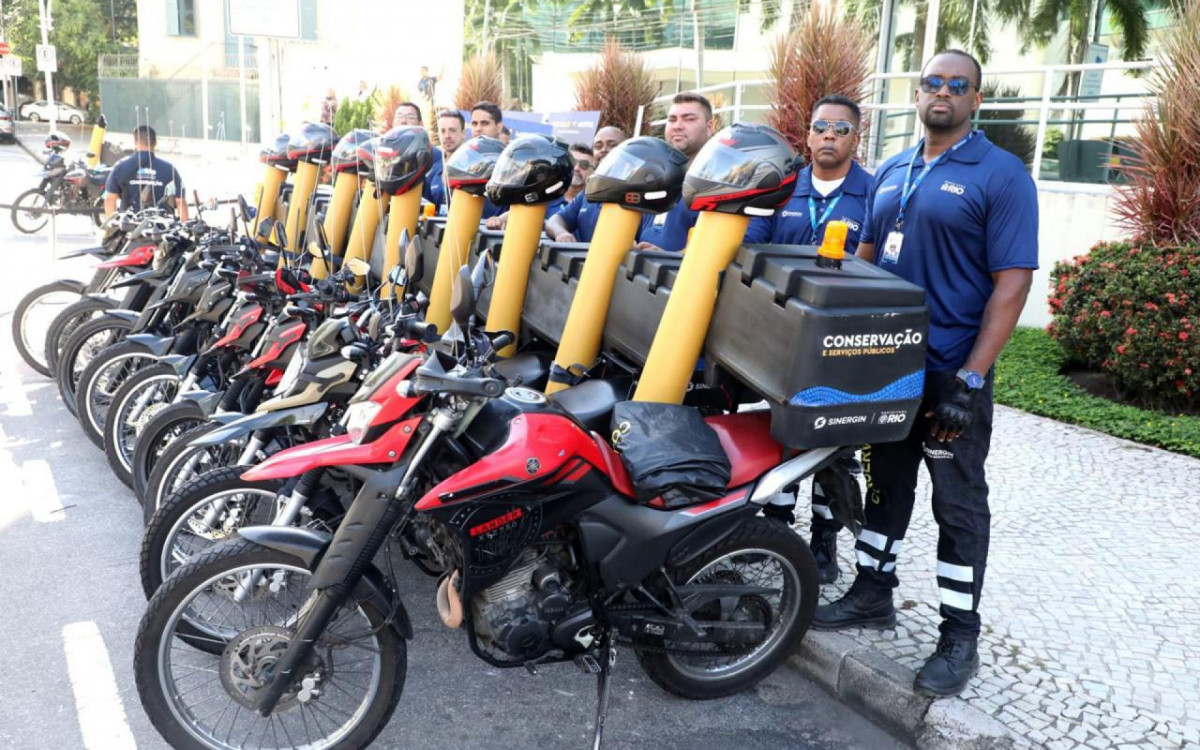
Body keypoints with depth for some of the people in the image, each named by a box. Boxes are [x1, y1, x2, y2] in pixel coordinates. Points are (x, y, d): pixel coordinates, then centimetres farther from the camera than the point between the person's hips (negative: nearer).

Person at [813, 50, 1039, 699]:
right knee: (885, 483, 17)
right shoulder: (891, 172, 10)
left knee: (958, 505, 4)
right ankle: (871, 595, 33)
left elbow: (1012, 282, -15)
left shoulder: (1001, 175, -9)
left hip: (952, 374, -6)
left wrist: (971, 380, -21)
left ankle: (959, 637, 16)